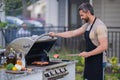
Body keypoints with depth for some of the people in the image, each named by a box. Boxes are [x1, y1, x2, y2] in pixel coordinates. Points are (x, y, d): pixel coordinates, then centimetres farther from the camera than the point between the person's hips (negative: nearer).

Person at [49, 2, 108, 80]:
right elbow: (72, 33, 18)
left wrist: (88, 54, -18)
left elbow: (104, 46, -23)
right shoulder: (87, 25, 11)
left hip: (98, 62, -9)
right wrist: (55, 34, 17)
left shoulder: (99, 26, -18)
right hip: (89, 61, 9)